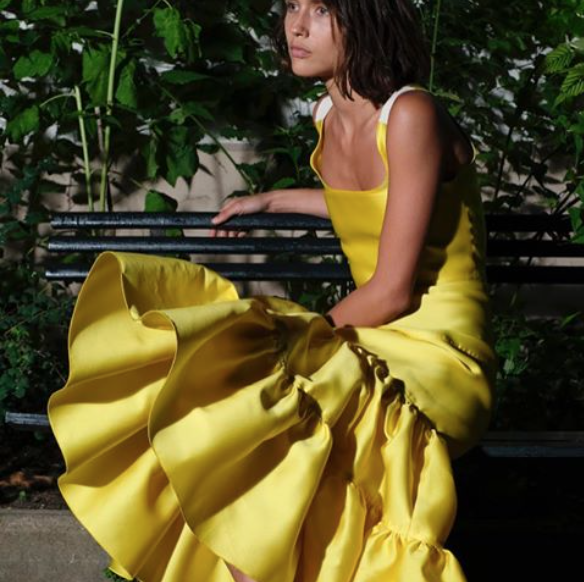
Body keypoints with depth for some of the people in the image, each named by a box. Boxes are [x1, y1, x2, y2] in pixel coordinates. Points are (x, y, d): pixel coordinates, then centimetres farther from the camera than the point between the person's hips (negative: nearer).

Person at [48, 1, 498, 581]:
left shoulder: (412, 115, -16)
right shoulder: (327, 115, 8)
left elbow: (392, 291, -17)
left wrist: (301, 337, -7)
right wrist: (273, 200, 35)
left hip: (438, 359, -8)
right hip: (374, 341, 8)